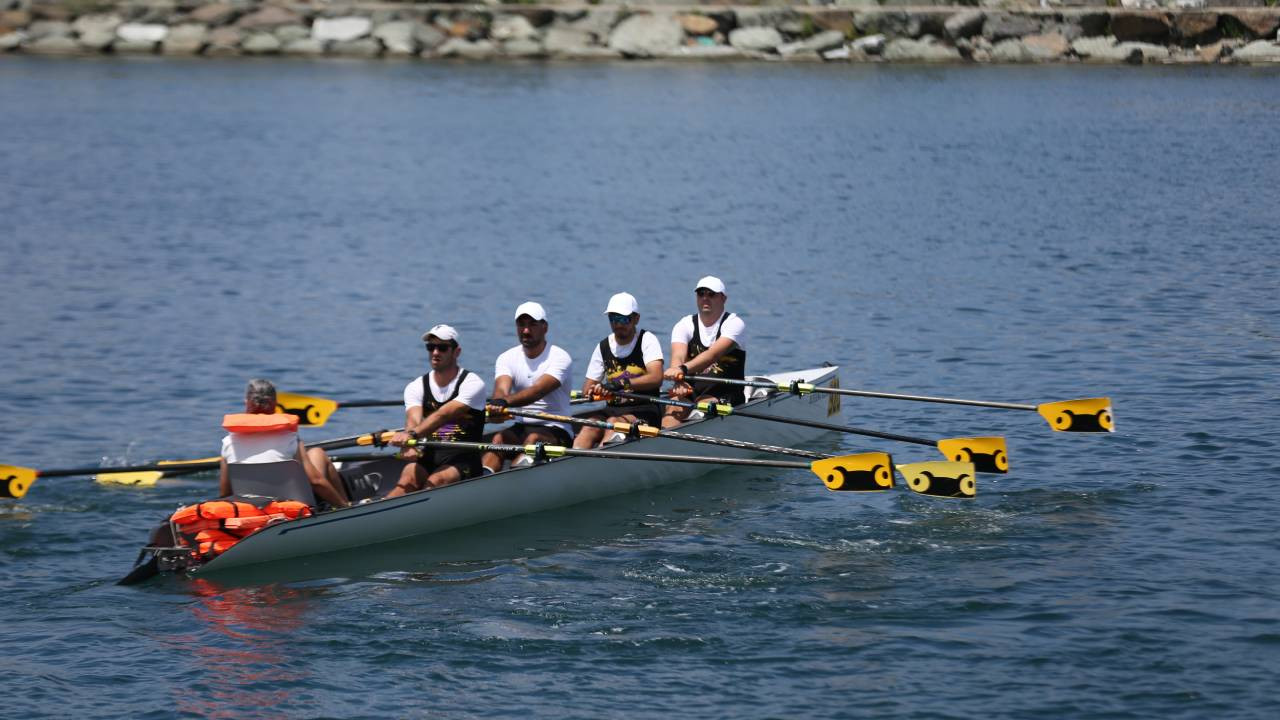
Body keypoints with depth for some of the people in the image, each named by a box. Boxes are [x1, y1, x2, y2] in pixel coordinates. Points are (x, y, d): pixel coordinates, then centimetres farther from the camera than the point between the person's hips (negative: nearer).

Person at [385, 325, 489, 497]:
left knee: (435, 481, -33)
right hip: (428, 458, 3)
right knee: (409, 478, -28)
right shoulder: (416, 387, 10)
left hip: (462, 461, -3)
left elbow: (443, 415, -21)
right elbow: (413, 421, -10)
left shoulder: (472, 383, -5)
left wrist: (411, 435, -37)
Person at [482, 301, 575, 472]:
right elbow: (501, 389, -13)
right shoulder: (507, 358, 7)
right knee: (498, 439, -27)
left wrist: (506, 402, -42)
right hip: (520, 428, 4)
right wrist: (498, 404, -39)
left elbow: (538, 390, -25)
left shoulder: (560, 358, -7)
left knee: (533, 439, -34)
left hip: (556, 431, -3)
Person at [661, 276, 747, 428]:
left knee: (704, 404, -34)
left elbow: (713, 354, -24)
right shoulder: (685, 325, 7)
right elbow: (678, 357, -12)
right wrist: (679, 381, -36)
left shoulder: (734, 324, -5)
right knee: (674, 405, -29)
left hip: (725, 395, -3)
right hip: (691, 391, 3)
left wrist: (683, 369, -41)